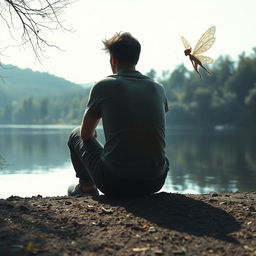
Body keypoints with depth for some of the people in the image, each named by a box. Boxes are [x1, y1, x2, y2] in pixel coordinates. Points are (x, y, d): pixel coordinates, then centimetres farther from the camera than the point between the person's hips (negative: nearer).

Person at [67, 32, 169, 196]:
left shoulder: (103, 86, -2)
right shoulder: (158, 89, 8)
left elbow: (86, 134, 10)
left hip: (114, 182, -4)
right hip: (155, 181, 4)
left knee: (76, 135, 24)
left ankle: (87, 188, 34)